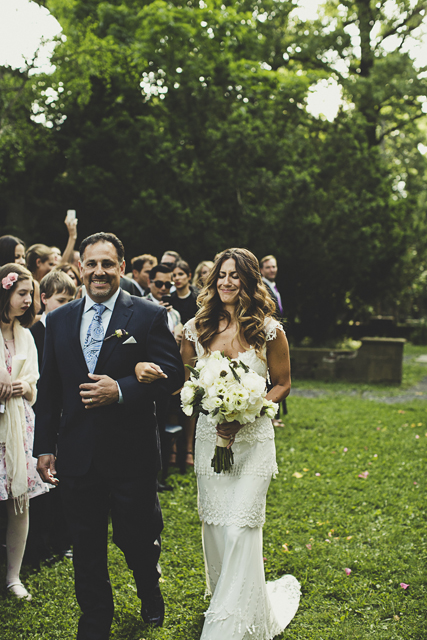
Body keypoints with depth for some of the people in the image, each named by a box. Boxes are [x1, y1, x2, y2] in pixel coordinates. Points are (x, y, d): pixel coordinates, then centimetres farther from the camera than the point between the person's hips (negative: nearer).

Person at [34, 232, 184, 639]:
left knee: (137, 538, 15)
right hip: (77, 455, 3)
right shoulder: (59, 320, 7)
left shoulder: (148, 316, -4)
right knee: (86, 548, 13)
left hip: (131, 455, -2)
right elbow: (49, 388, 9)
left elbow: (173, 375, -9)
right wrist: (45, 446, 5)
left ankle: (150, 595, 46)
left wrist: (121, 390, -21)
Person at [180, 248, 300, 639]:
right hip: (209, 437, 3)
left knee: (240, 530, -7)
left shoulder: (268, 330, -6)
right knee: (214, 527, 11)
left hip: (253, 440, -3)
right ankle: (224, 601, 36)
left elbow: (283, 385, 1)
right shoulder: (197, 329, 2)